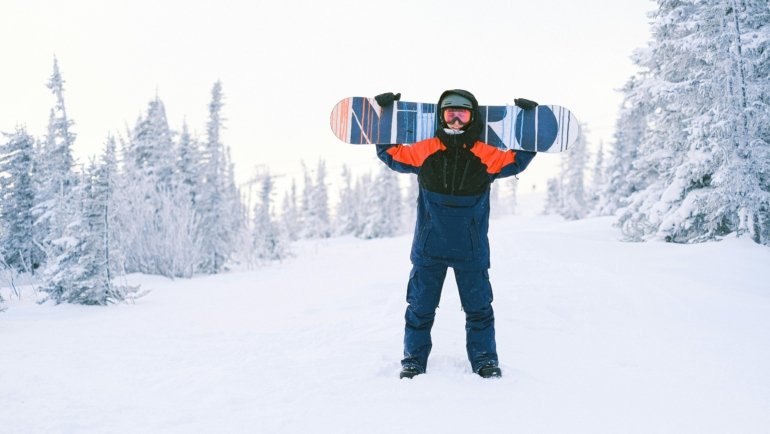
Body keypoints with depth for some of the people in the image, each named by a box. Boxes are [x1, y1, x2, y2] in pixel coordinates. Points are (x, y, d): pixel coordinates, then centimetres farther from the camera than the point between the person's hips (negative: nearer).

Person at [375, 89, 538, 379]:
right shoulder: (424, 151, -3)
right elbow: (390, 154, 9)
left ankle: (485, 360, 23)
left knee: (479, 307, 9)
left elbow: (516, 160, 6)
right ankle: (414, 360, 21)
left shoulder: (485, 155, -4)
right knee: (420, 307, 8)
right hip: (429, 247, 0)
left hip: (471, 249, 0)